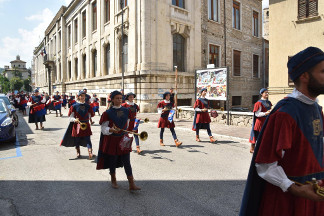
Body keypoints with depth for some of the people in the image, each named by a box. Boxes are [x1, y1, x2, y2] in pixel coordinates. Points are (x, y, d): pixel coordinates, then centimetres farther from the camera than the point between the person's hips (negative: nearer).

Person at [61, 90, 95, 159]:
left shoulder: (88, 106, 3)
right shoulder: (74, 106, -3)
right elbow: (71, 118, -4)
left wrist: (86, 121, 3)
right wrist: (75, 120, -22)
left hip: (86, 125, 0)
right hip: (77, 126, 0)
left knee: (88, 139, -8)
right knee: (77, 140, 12)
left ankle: (90, 153, -13)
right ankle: (78, 153, 31)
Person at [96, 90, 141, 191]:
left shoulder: (126, 111, 3)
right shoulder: (107, 113, -8)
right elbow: (104, 129, -9)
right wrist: (111, 130, -27)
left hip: (123, 140, 3)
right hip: (112, 141, -2)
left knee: (127, 162, 1)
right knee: (112, 161, 10)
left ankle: (132, 184, 5)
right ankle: (113, 181, 33)